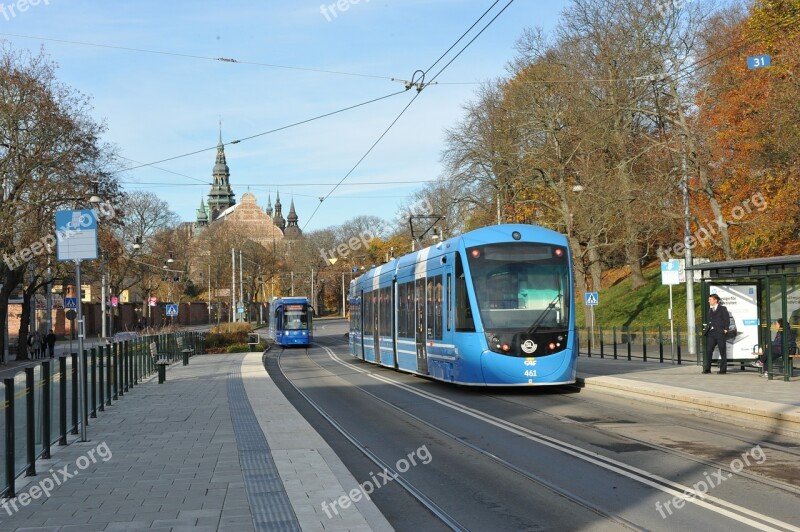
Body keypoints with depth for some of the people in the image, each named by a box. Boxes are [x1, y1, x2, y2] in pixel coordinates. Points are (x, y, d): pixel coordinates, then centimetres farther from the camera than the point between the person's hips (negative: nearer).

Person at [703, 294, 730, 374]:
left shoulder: (722, 308, 1)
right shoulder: (710, 310, 18)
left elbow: (727, 319, -4)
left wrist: (725, 329, -11)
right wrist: (706, 328, 3)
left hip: (720, 332, -5)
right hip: (711, 333, 5)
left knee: (722, 352, 1)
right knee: (708, 351, -1)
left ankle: (723, 369, 5)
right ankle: (707, 368, 4)